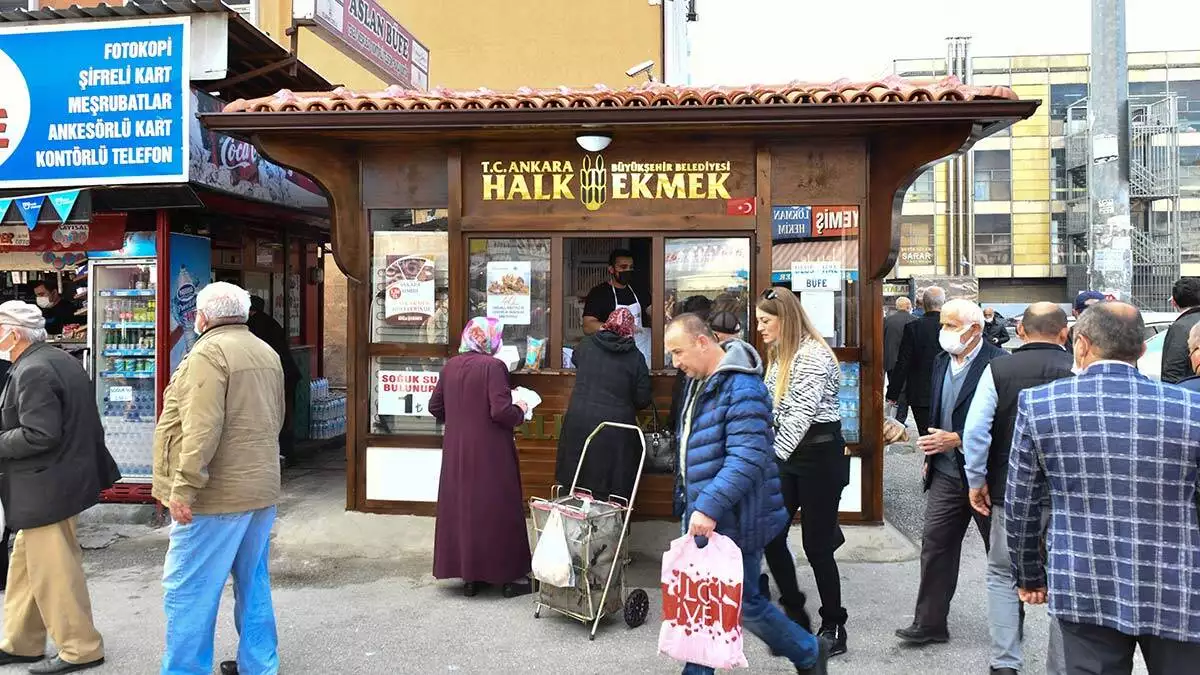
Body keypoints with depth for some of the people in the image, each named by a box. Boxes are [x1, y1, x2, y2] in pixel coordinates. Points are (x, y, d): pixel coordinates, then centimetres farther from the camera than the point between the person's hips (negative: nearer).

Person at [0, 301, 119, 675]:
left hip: (45, 488, -10)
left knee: (52, 570, 0)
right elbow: (68, 423, 17)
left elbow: (39, 435, -26)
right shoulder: (60, 360, 11)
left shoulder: (32, 371, -20)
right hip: (61, 478, 10)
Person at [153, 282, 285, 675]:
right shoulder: (268, 354, 12)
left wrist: (184, 486, -20)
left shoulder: (209, 352, -13)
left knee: (188, 589, 0)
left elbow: (202, 428, -22)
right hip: (262, 489, 9)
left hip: (217, 494, -9)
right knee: (254, 583, 16)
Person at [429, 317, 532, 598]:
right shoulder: (493, 366, -16)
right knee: (498, 509, 5)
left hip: (456, 452, 6)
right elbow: (501, 412, -22)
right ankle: (510, 576, 14)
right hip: (490, 453, -6)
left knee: (461, 506, 13)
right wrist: (520, 410, -2)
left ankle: (470, 577, 21)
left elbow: (435, 407, 10)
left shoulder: (451, 366, 4)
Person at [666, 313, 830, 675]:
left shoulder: (742, 388, -21)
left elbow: (747, 459, -30)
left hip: (733, 523, -8)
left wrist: (709, 507, -33)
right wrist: (690, 503, 23)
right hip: (702, 519, 9)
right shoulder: (700, 382, 10)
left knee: (743, 604, 5)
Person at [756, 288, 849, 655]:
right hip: (788, 454, 8)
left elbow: (801, 414, -25)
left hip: (819, 454, -8)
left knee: (816, 545, 0)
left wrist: (771, 457, -29)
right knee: (770, 535, 6)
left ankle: (834, 628, 18)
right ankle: (795, 613, 23)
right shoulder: (779, 354, 12)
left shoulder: (812, 355, -17)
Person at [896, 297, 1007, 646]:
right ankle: (930, 623, 13)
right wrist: (931, 456, 16)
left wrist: (957, 440, -21)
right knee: (935, 545, 5)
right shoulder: (942, 361, 9)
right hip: (946, 473, 7)